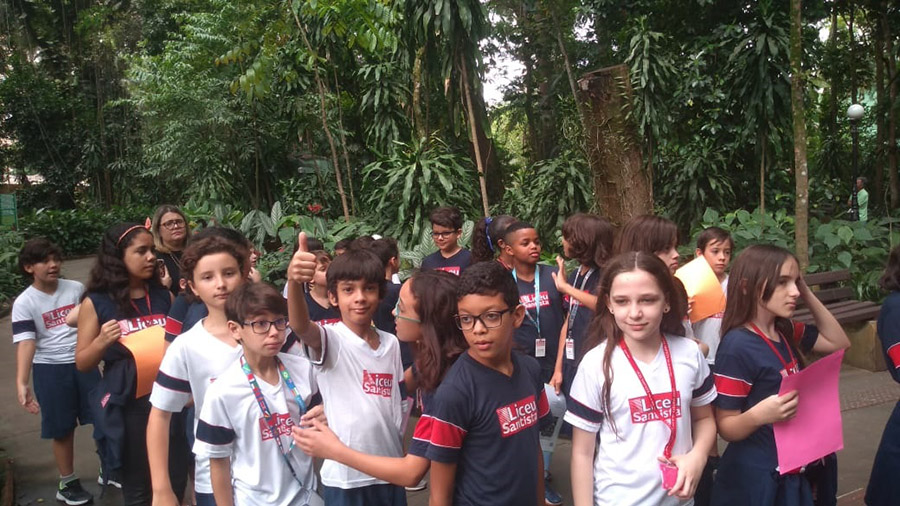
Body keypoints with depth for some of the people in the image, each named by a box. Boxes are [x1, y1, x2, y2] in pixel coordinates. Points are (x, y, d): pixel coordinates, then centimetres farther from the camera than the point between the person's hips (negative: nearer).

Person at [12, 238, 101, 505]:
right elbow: (26, 342, -16)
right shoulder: (24, 303, -8)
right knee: (63, 429, 7)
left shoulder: (77, 288, 0)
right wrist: (21, 383, -26)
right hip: (50, 370, -2)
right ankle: (67, 484, 25)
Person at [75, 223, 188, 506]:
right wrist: (102, 341, -17)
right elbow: (82, 363, 1)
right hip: (127, 407, -2)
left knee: (176, 482, 9)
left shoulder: (165, 296, 4)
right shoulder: (96, 303, -3)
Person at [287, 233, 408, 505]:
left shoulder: (391, 343, 4)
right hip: (346, 477, -4)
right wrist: (294, 281, -52)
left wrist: (403, 455, 11)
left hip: (390, 471, 5)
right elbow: (300, 327, -35)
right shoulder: (330, 341, -12)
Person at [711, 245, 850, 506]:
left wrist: (808, 294, 3)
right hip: (755, 478, -8)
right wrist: (758, 415, -40)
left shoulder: (785, 332, 3)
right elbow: (726, 428, -19)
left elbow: (839, 342, 14)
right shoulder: (737, 346, -23)